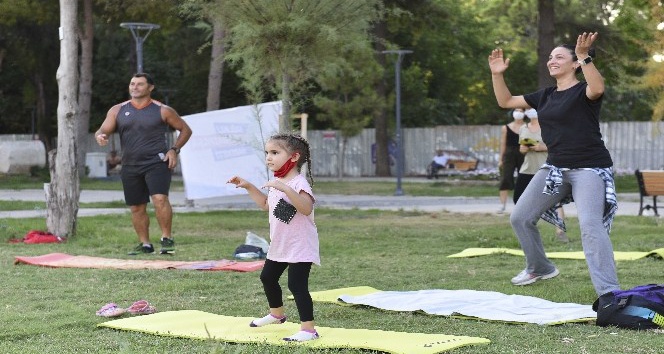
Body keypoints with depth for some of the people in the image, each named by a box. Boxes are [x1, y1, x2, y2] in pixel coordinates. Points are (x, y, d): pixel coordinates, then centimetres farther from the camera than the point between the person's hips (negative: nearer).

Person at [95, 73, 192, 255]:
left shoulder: (162, 110, 1)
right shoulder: (118, 110, 9)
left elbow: (185, 129, 8)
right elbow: (103, 130, 2)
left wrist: (175, 149, -6)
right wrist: (100, 136, -23)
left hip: (157, 162, -4)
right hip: (130, 166, 4)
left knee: (160, 198, -23)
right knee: (136, 207, 9)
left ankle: (167, 239, -12)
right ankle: (145, 244, 22)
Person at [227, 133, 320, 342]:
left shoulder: (298, 183, -21)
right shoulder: (276, 183, 9)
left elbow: (306, 208, -38)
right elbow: (266, 205, 27)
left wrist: (285, 188, -46)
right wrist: (248, 187, 19)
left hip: (300, 246, -10)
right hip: (279, 245, 10)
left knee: (296, 285, -16)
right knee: (267, 277, 24)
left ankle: (308, 329, -13)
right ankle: (276, 314, 45)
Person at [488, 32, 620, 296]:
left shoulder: (583, 91, -9)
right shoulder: (546, 96, 12)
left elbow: (598, 88, -35)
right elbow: (506, 101, 18)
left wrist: (584, 57, -45)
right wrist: (497, 74, 4)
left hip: (590, 168, -8)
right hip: (555, 168, 8)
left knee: (590, 225, -26)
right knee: (520, 218, 11)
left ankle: (609, 292, -28)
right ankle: (540, 268, 33)